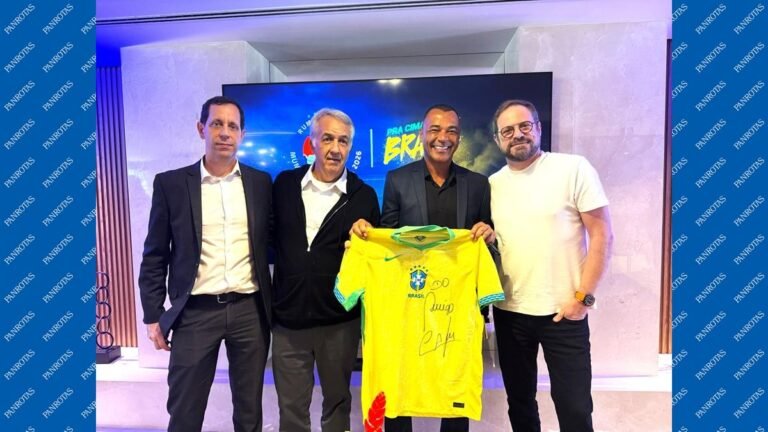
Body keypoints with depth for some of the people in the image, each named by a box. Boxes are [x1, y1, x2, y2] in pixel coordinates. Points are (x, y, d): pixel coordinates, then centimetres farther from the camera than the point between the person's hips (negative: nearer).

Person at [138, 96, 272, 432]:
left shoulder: (261, 182, 4)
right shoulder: (170, 183, 0)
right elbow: (155, 256, 3)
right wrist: (153, 315, 0)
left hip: (250, 310, 2)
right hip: (195, 313, -1)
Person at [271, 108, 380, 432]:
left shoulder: (364, 195, -4)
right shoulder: (285, 184, 2)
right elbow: (271, 236, 9)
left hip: (340, 321, -1)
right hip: (288, 318, 2)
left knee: (337, 401, 18)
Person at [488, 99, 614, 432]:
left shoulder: (573, 168, -6)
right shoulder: (492, 184, 6)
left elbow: (602, 235, -8)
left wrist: (583, 297, -12)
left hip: (564, 310, -3)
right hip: (508, 312, 4)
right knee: (519, 402, 16)